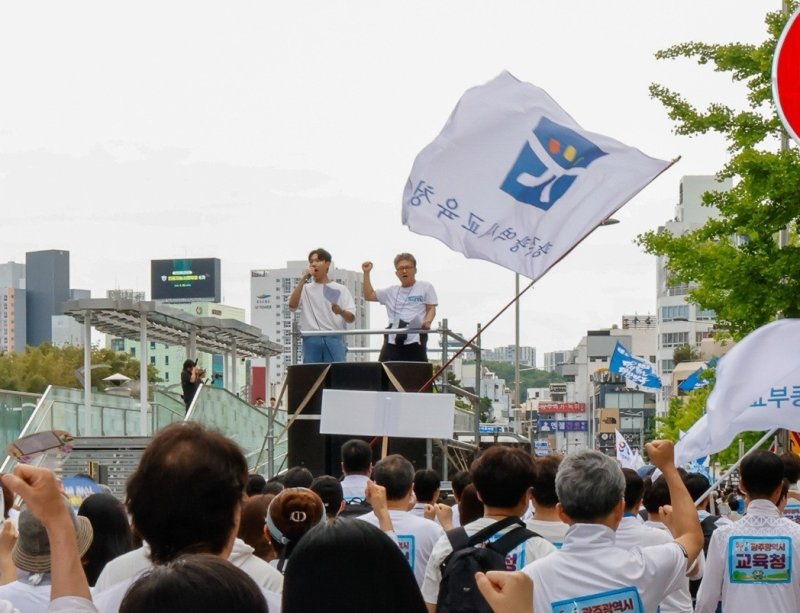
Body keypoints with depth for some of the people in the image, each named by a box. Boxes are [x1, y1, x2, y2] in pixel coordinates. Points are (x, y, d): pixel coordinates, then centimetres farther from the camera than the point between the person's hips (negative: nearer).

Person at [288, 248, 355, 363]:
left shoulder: (340, 290, 10)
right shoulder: (305, 289, 14)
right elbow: (292, 305, -5)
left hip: (334, 339, -1)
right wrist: (303, 280, -6)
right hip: (311, 340, 1)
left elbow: (351, 318, 4)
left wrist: (341, 311, -20)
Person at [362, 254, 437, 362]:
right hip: (393, 340, 4)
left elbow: (431, 309, 5)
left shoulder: (425, 287, 9)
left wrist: (427, 322, -17)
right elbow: (368, 296, 24)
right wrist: (366, 273, 17)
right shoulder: (391, 291, 20)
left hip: (415, 341, -4)